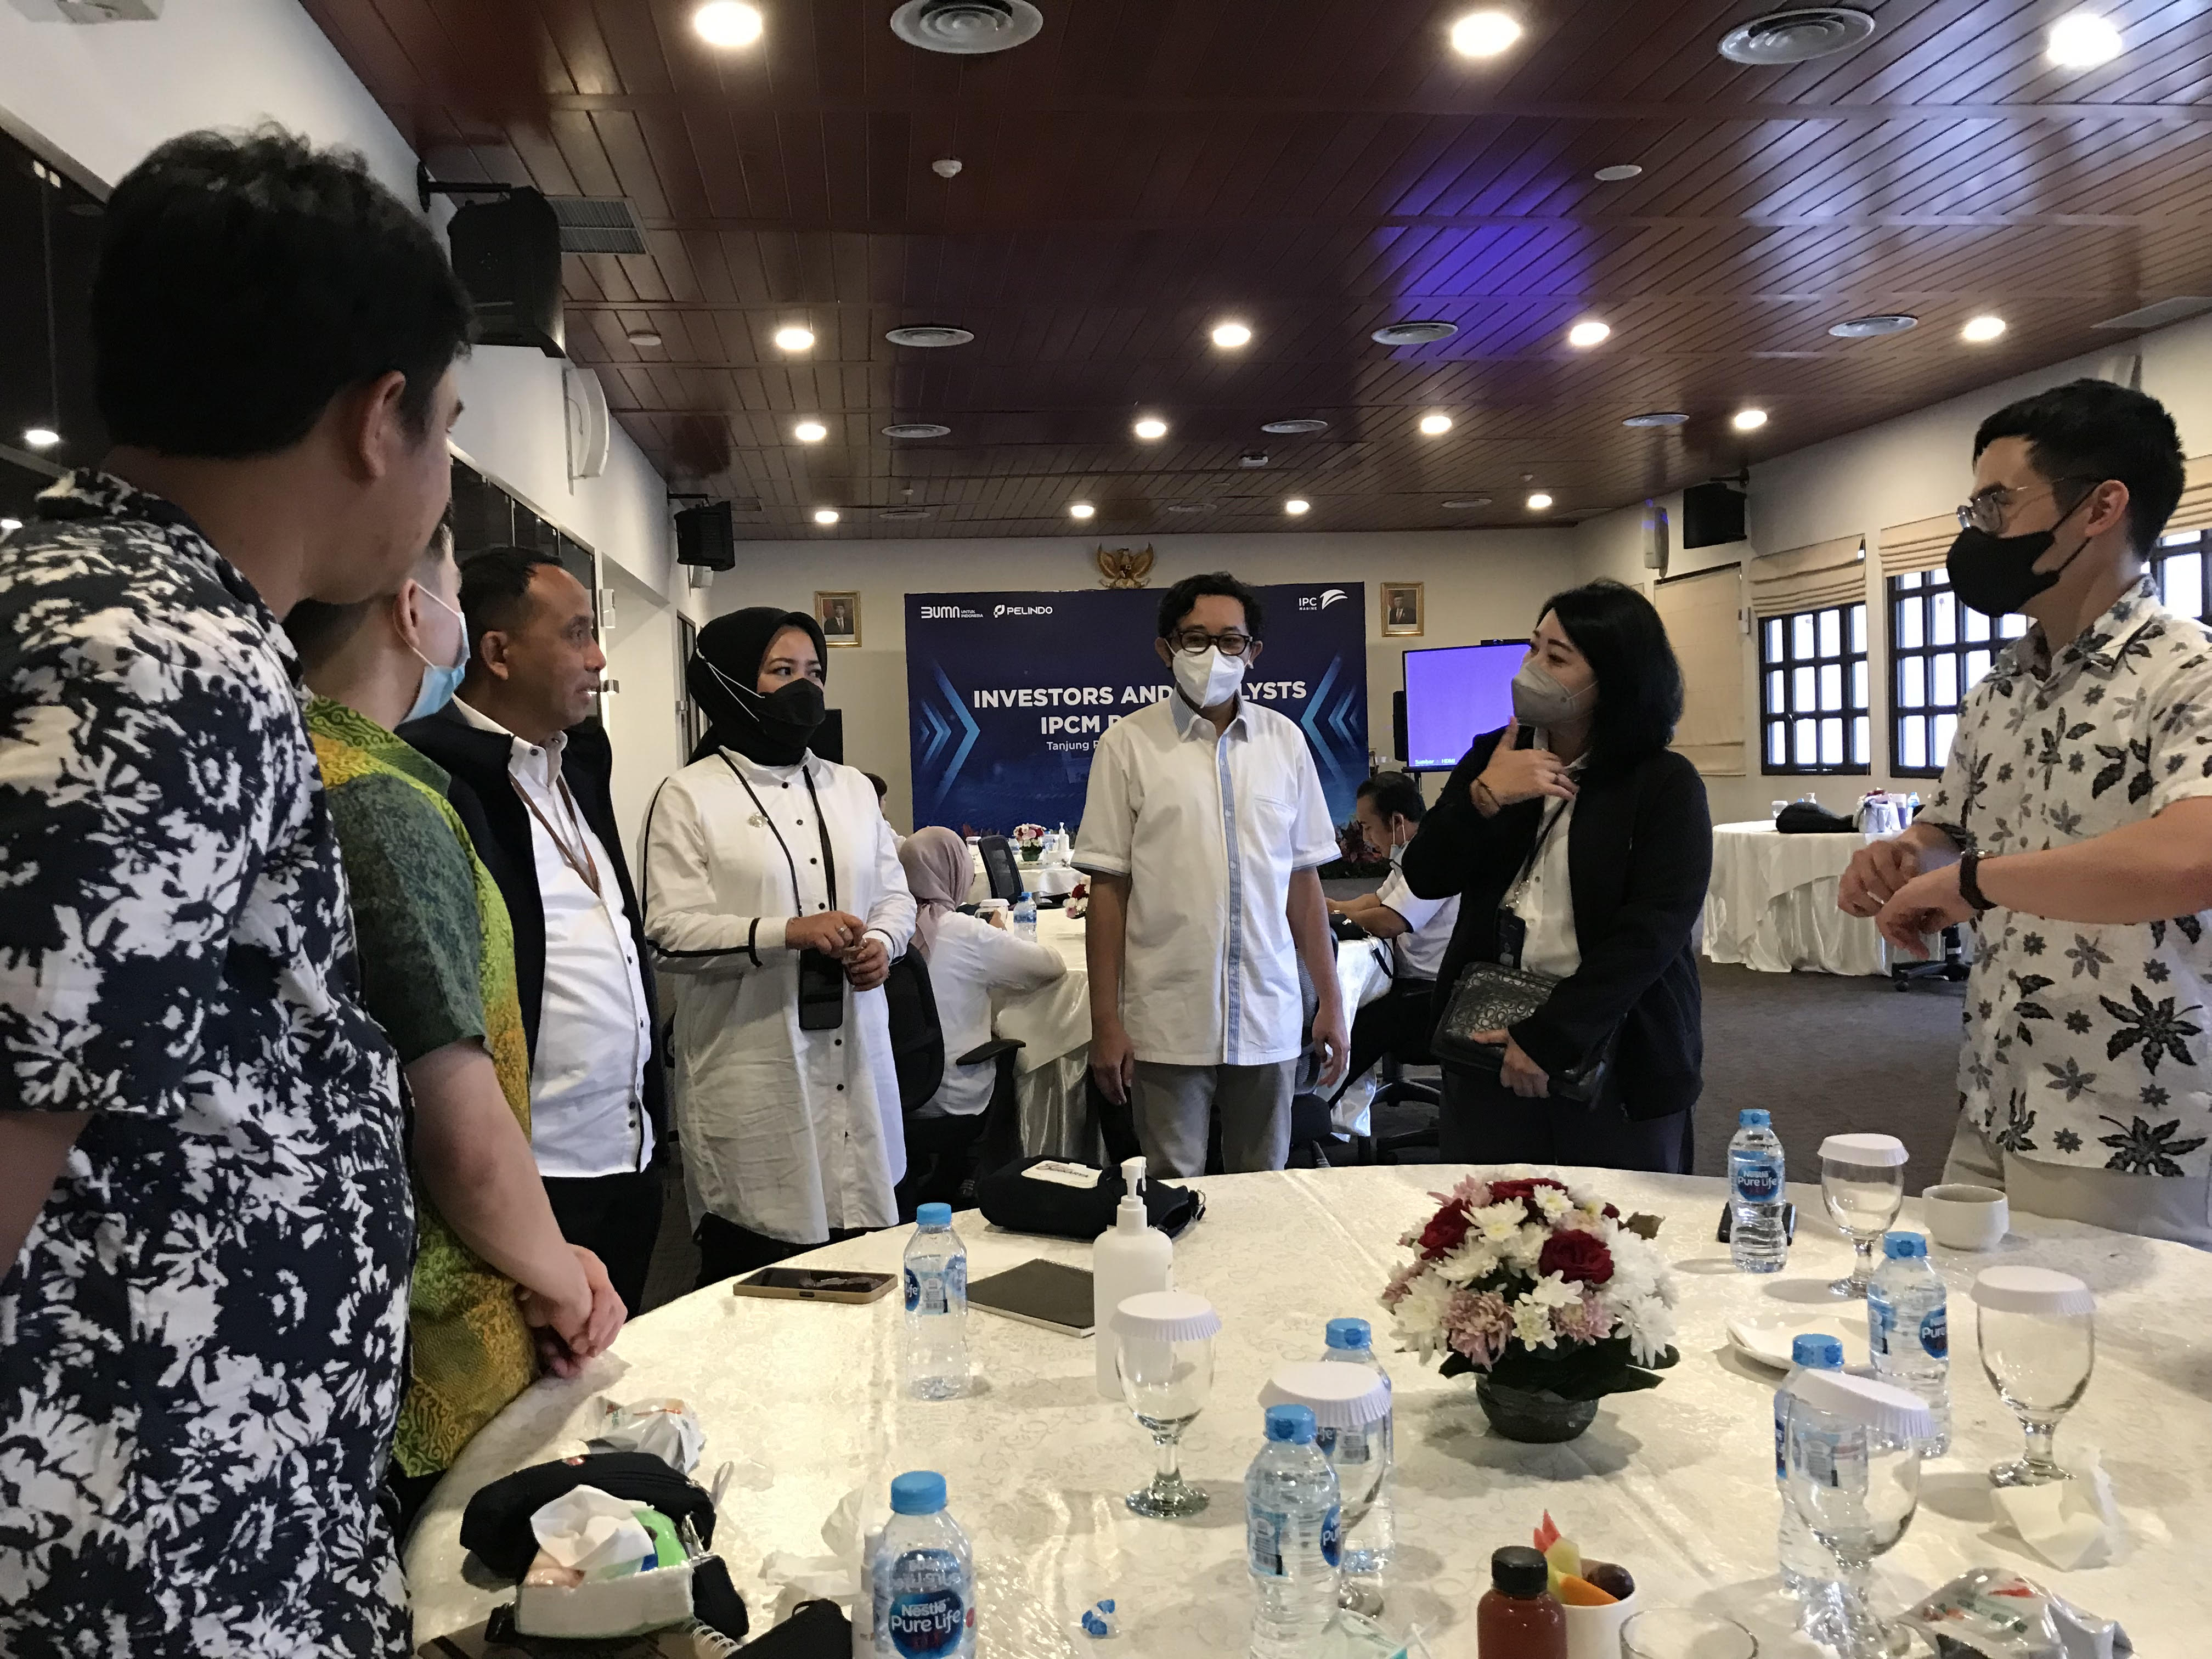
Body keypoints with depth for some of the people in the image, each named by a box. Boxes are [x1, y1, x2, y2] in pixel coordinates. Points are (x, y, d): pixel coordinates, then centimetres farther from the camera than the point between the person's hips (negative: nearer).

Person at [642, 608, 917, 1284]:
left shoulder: (852, 789, 15)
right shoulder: (689, 798, -2)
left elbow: (895, 895, 19)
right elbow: (670, 932, -10)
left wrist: (881, 942, -4)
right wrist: (788, 933, -20)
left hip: (854, 1057, 5)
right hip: (751, 1071, -5)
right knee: (755, 1281, 0)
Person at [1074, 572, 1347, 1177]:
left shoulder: (1284, 740, 7)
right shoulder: (1129, 744, -1)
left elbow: (1304, 881, 10)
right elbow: (1108, 890, -2)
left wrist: (1330, 1001, 8)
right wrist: (1105, 1024, -5)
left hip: (1269, 1019, 3)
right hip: (1167, 1023, -2)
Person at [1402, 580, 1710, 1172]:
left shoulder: (1666, 785, -6)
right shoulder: (1493, 756, 8)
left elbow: (1654, 928, -16)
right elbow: (1425, 878, 2)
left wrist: (1550, 1037, -21)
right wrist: (1483, 797, -15)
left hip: (1613, 1054, -3)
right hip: (1487, 1040, 4)